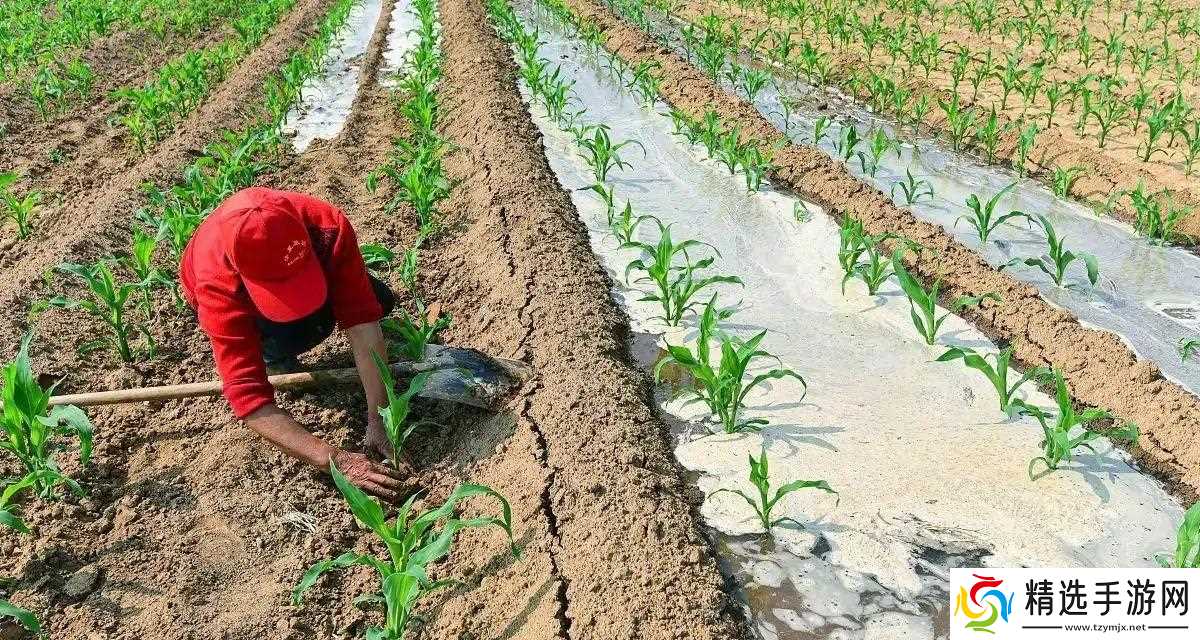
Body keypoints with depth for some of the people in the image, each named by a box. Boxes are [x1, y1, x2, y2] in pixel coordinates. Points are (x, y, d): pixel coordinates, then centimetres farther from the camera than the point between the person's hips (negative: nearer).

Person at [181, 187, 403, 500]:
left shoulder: (329, 228, -41)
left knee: (379, 300, -16)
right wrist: (335, 460, -56)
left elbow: (362, 320, -40)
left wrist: (378, 420, -47)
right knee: (288, 337, -35)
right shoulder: (217, 286, -44)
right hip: (238, 303, -3)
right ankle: (273, 356, 1)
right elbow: (248, 397, -48)